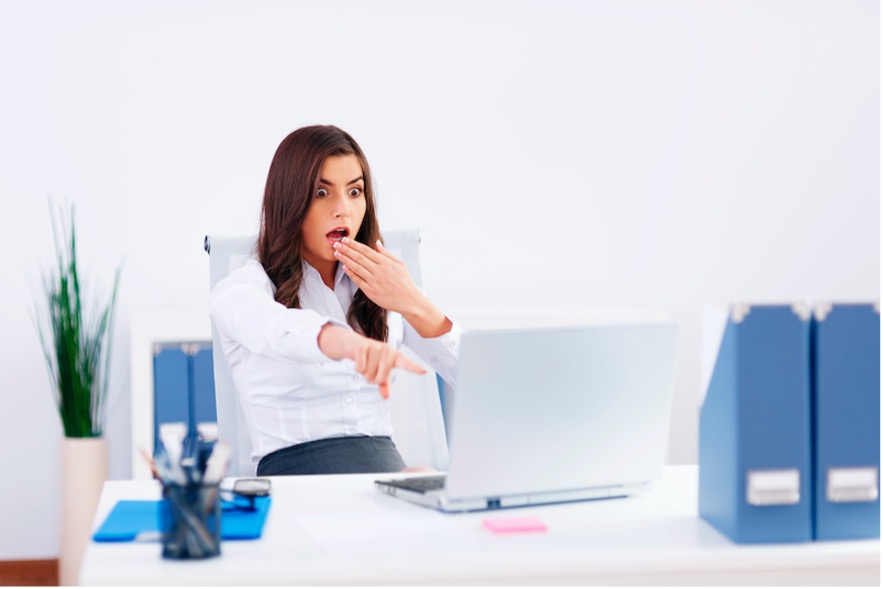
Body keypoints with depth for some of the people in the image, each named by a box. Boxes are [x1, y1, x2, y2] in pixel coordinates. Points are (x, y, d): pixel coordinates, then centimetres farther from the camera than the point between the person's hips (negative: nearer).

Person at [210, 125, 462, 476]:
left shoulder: (384, 289, 17)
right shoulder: (242, 289, 2)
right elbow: (276, 328, -26)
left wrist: (414, 305, -6)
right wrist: (350, 343, -47)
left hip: (386, 464, 4)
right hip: (293, 466, -4)